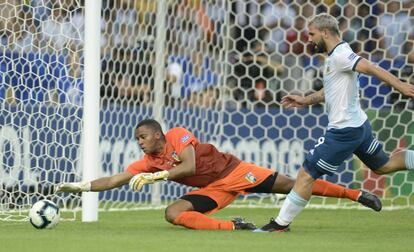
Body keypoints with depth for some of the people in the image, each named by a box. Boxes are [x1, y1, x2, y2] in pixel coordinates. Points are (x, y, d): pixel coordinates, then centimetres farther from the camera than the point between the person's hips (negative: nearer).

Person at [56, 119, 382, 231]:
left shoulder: (178, 136, -16)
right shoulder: (148, 162, 1)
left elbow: (189, 166, -30)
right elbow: (114, 180, -2)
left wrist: (155, 176, -34)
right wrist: (79, 186, -12)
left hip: (233, 171, -5)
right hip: (214, 190, 6)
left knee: (289, 184, -5)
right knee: (173, 212, -16)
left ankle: (356, 194, 5)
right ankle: (233, 227, -20)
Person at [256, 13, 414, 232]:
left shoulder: (340, 55, -18)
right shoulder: (335, 56, 12)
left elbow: (371, 69, -29)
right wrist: (305, 101, 16)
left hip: (344, 131, -10)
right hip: (359, 124, 10)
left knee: (306, 174, -5)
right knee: (383, 165, 23)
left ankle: (281, 223, 0)